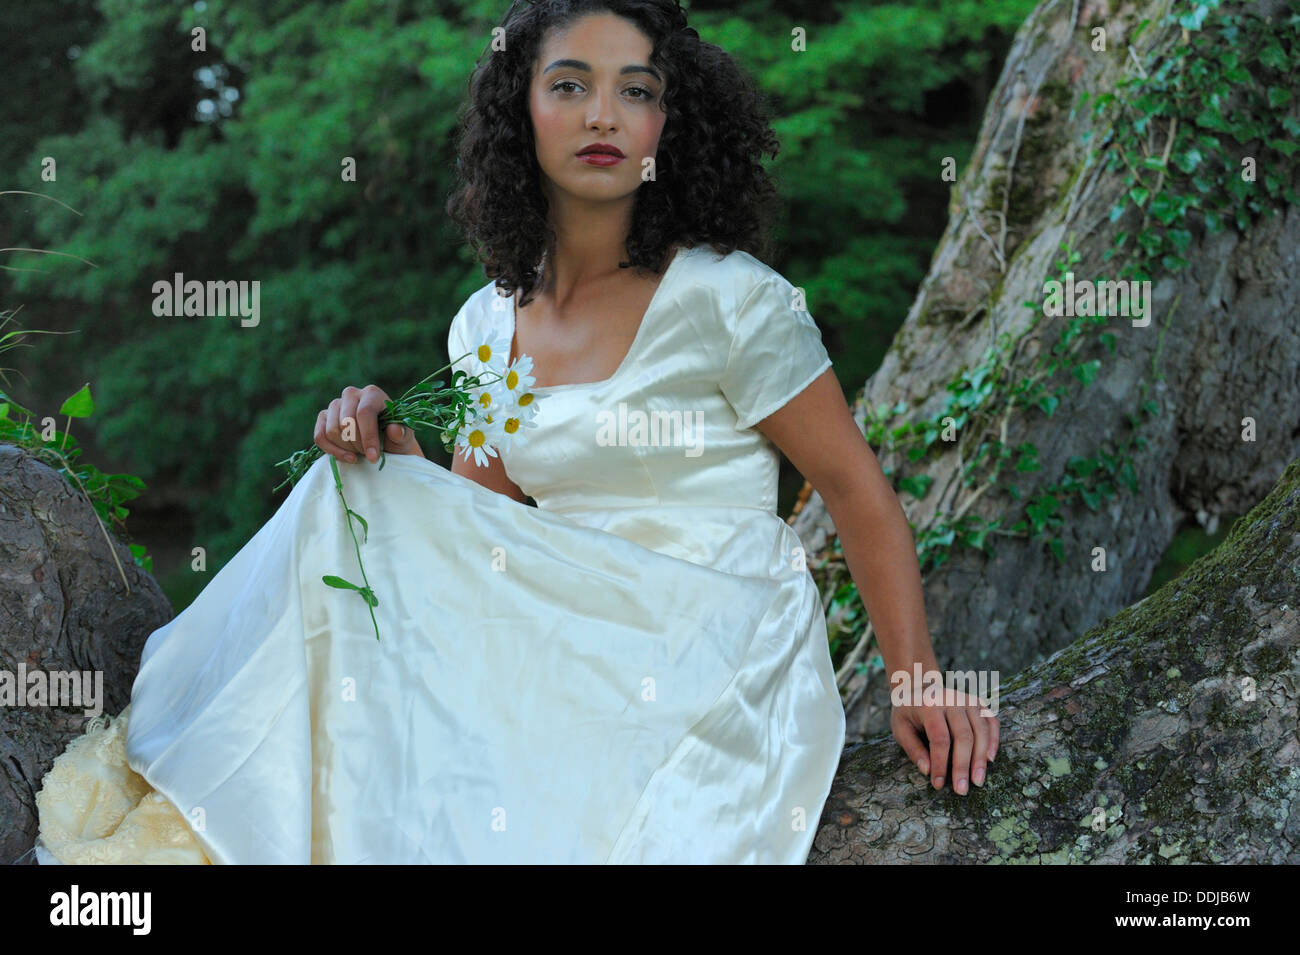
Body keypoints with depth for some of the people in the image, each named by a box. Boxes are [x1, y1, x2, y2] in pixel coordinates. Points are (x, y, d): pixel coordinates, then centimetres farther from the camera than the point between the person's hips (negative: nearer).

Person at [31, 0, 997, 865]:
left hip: (723, 665, -4)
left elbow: (860, 493, -4)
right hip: (572, 642, 4)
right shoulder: (485, 325, 8)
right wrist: (392, 453, -10)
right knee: (353, 501, -14)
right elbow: (479, 526, 10)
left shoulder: (732, 300, -10)